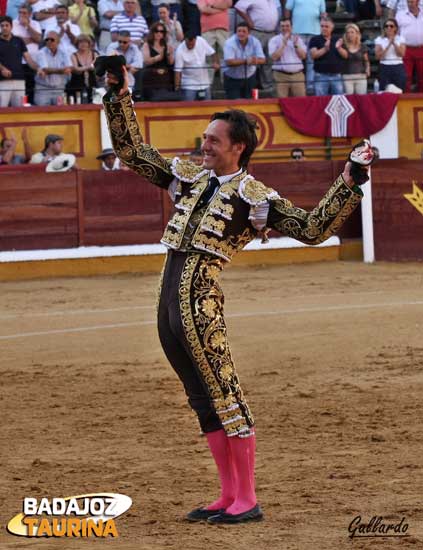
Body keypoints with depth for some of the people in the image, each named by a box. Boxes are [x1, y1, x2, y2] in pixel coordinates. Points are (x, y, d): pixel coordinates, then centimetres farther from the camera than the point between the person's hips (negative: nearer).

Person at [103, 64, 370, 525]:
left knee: (225, 398, -6)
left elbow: (312, 229, -7)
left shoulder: (253, 196, -2)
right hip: (168, 300, 7)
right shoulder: (191, 178, 17)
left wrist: (347, 184, -16)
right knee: (204, 400, 11)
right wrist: (118, 97, 17)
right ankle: (229, 496, 17)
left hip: (200, 302, -7)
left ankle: (248, 500, -2)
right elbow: (132, 152, 23)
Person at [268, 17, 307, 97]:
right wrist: (284, 43, -10)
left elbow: (303, 56, 5)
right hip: (281, 75, -3)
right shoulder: (274, 40, 3)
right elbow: (274, 57, -10)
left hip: (298, 75, 3)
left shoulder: (298, 39, 14)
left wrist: (296, 45, -7)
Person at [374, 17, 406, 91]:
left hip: (398, 68, 1)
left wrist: (394, 43, -13)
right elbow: (378, 56, -6)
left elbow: (402, 54, -5)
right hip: (384, 68, -1)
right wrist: (388, 45, -11)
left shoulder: (400, 39, 7)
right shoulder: (379, 40, 5)